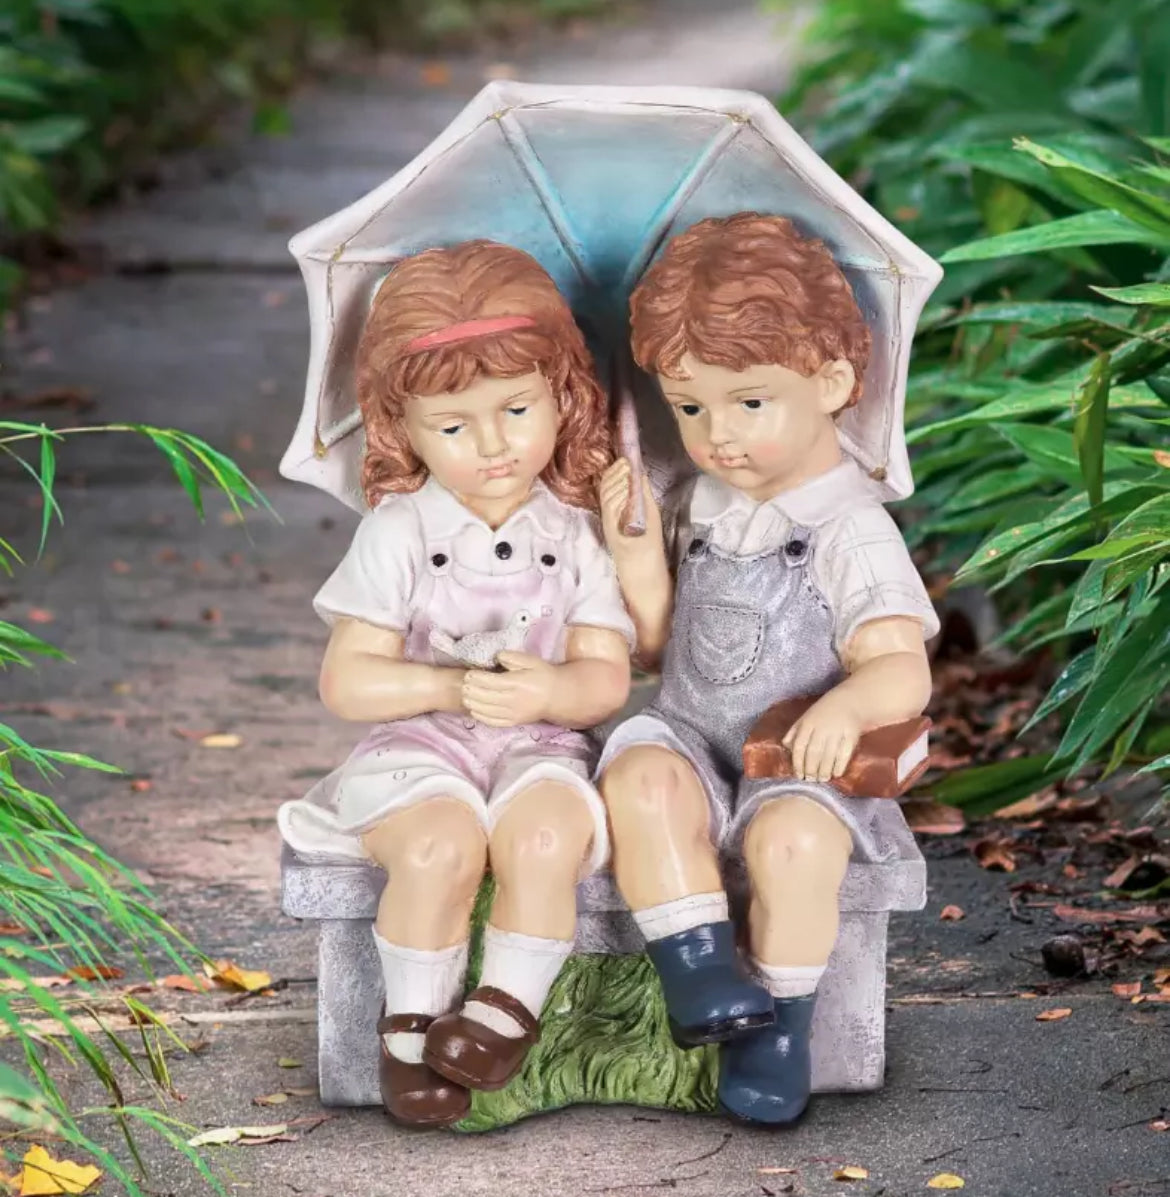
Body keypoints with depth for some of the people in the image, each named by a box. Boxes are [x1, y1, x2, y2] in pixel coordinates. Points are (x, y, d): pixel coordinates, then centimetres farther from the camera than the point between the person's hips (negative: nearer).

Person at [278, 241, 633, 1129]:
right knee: (442, 845, -33)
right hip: (417, 750, -1)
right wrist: (451, 689, -21)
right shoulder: (399, 533, -1)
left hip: (539, 747, 1)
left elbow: (607, 678, 1)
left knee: (544, 835, -33)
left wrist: (551, 691, -23)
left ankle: (508, 1009, -14)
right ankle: (412, 1027, -13)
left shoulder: (575, 536, 5)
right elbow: (346, 681, -5)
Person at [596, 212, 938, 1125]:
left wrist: (848, 707, -41)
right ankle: (700, 971, -26)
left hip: (802, 768, -4)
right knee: (641, 776, -29)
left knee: (791, 836, -35)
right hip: (693, 747, 5)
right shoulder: (700, 505, 10)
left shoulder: (851, 532, -9)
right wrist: (638, 560, -1)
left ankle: (779, 1028, -16)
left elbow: (903, 670, -18)